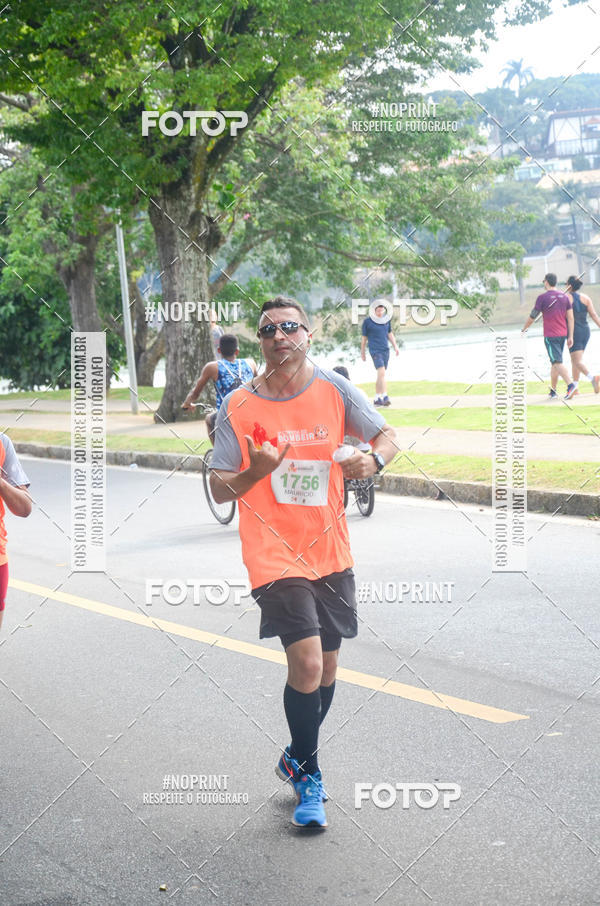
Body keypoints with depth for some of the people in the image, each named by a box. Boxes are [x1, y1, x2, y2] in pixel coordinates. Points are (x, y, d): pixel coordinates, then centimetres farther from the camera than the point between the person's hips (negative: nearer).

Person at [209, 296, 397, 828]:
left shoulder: (334, 390, 0)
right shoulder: (239, 406, -4)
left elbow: (387, 435, 9)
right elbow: (220, 490, -1)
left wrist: (374, 460, -14)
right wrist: (256, 471, -23)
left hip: (331, 554, 4)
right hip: (274, 557, -3)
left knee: (326, 669, 13)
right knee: (306, 664, -16)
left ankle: (297, 759, 38)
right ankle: (309, 775, 5)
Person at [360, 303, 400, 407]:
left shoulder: (387, 319, 8)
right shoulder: (368, 321, -6)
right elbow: (364, 337, 2)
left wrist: (395, 346, 14)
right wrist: (363, 352, 6)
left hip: (386, 350, 6)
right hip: (375, 350, -6)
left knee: (380, 375, 11)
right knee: (381, 372, -19)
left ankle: (377, 398, 18)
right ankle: (385, 397, -24)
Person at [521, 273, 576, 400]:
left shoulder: (542, 297, -8)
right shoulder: (564, 296, 8)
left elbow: (532, 316, -2)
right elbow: (570, 318, 5)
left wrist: (524, 329, 13)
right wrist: (570, 337, 8)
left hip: (550, 336, -6)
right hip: (562, 334, 6)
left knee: (557, 362, -11)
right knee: (555, 362, 13)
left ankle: (570, 385, -28)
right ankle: (553, 391, 16)